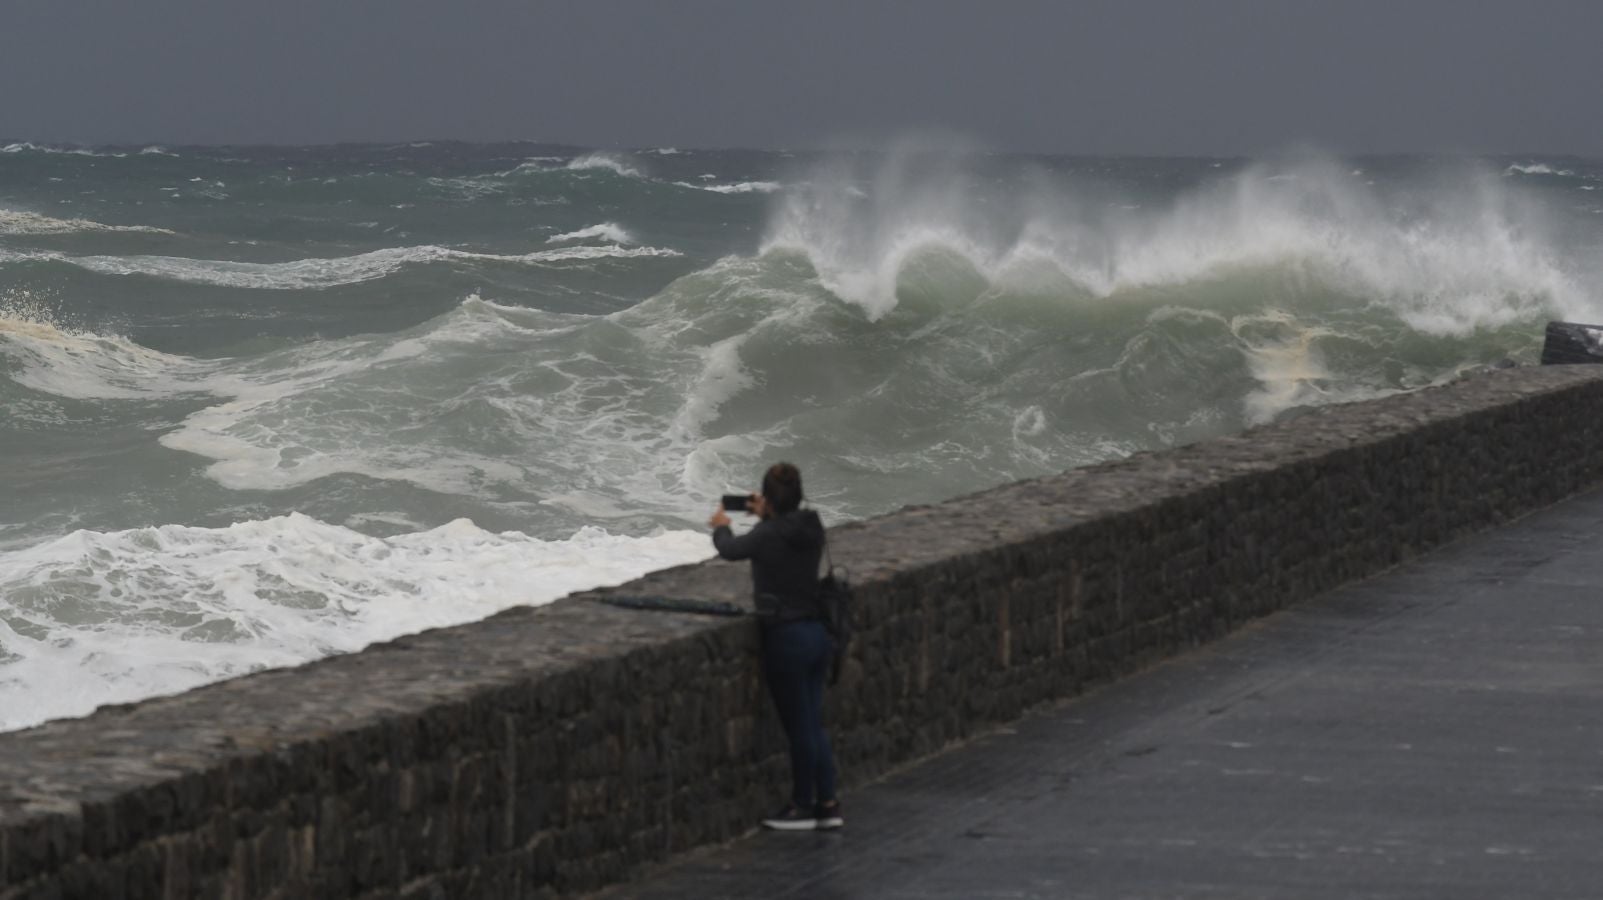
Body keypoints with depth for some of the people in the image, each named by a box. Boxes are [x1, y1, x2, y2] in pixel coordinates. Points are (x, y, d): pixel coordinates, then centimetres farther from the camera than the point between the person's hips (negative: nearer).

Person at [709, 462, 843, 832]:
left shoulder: (767, 536, -17)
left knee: (799, 727, 4)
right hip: (818, 633, 7)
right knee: (813, 723, 15)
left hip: (787, 637, -7)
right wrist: (767, 518, 34)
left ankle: (803, 807, 14)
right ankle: (827, 804, 19)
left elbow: (730, 549, 1)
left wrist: (721, 526, 21)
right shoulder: (813, 530, 1)